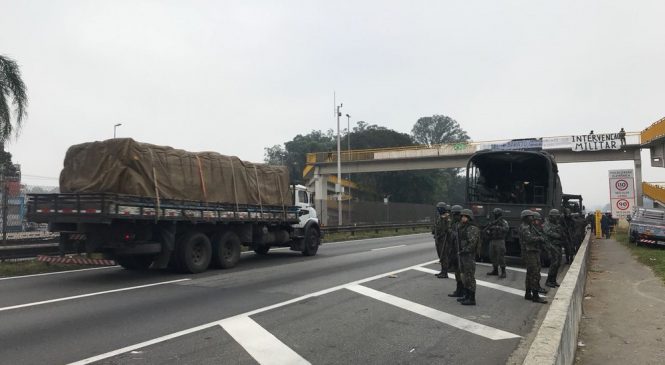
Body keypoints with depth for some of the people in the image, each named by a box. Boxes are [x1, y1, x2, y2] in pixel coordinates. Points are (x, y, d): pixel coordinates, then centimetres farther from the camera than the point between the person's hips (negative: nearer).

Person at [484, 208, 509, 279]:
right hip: (492, 241, 7)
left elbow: (506, 229, -25)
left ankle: (503, 272, -2)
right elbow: (485, 230, 12)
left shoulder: (503, 222, -5)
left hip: (500, 241, -7)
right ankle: (495, 270, 23)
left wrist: (497, 227, -31)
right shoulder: (493, 222, 13)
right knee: (493, 256, 11)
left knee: (501, 256, -8)